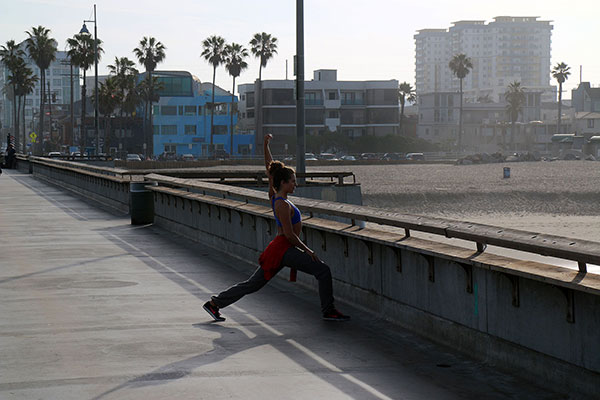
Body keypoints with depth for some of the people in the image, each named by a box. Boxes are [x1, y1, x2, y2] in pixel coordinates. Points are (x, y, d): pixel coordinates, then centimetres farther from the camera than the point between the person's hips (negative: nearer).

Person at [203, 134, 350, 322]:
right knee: (323, 271, -9)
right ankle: (328, 311, -7)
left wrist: (266, 146, 17)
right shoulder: (283, 204, -16)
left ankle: (214, 303, 15)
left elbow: (269, 169, 18)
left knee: (252, 284, 13)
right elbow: (289, 234, -19)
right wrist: (307, 250, -11)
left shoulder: (275, 196, 9)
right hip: (284, 248, -9)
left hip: (279, 249, 9)